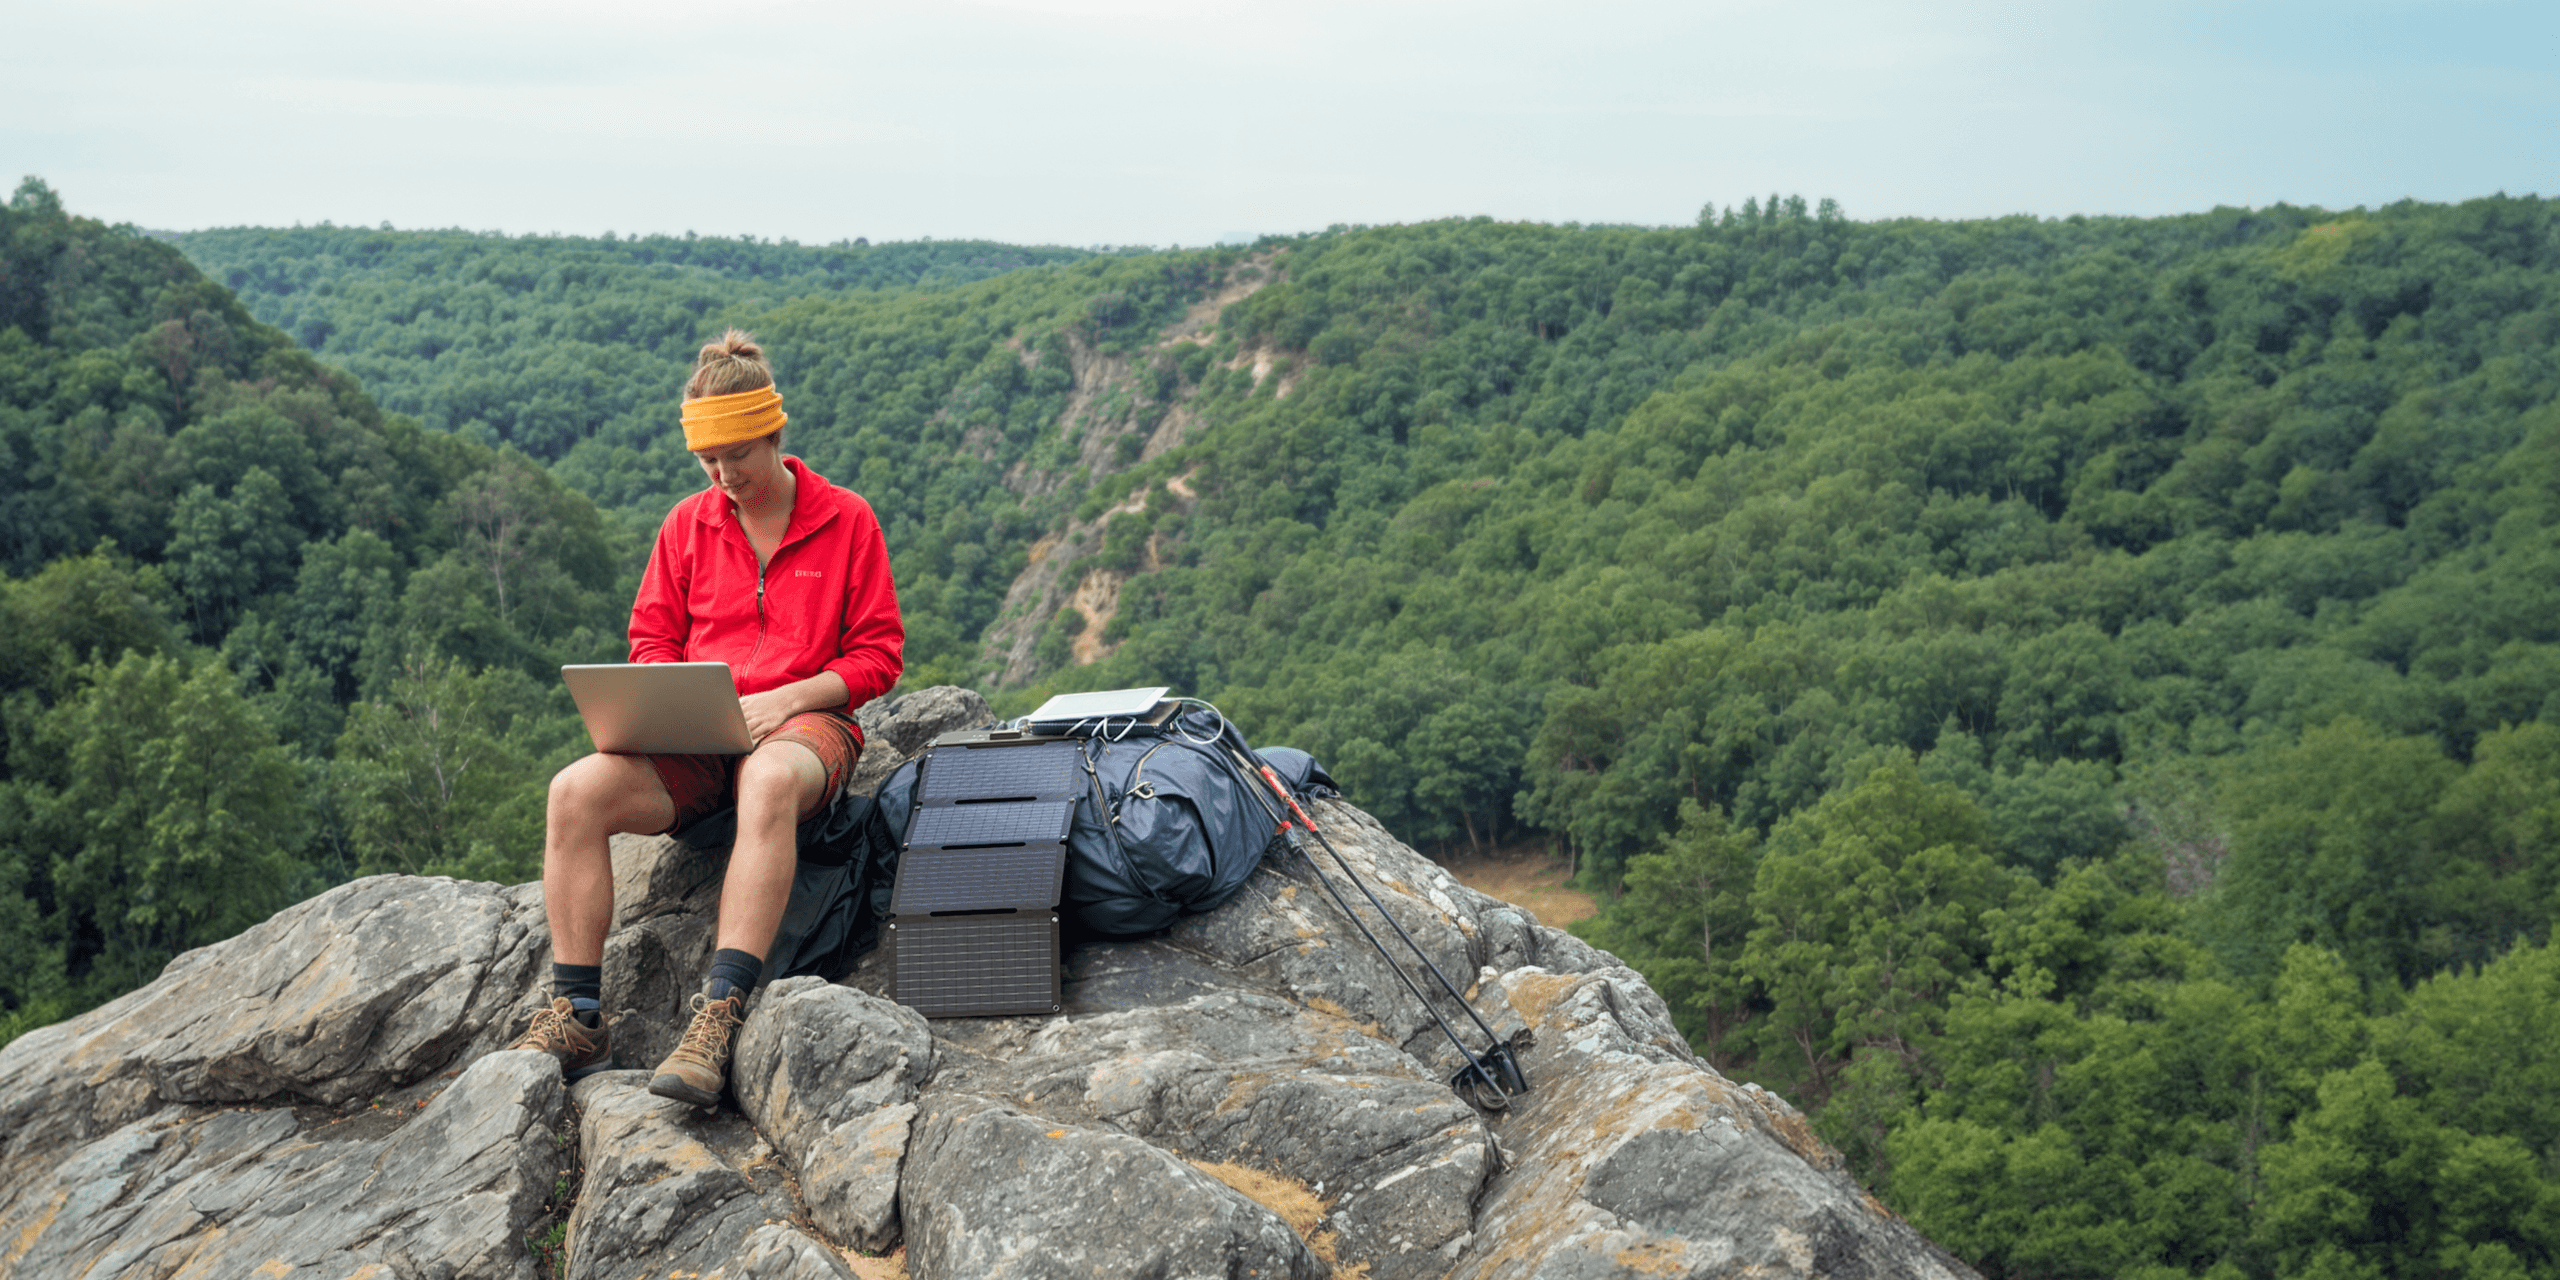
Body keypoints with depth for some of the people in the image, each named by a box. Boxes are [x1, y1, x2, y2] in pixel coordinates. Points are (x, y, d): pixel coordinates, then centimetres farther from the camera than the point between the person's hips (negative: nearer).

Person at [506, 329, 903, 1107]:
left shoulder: (846, 520, 4)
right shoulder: (688, 525, 13)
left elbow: (878, 655, 2)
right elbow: (651, 640, 16)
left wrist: (787, 698, -13)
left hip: (804, 723, -4)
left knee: (769, 785, -42)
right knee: (576, 792, -26)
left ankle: (720, 1018, -47)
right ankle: (578, 1018, -21)